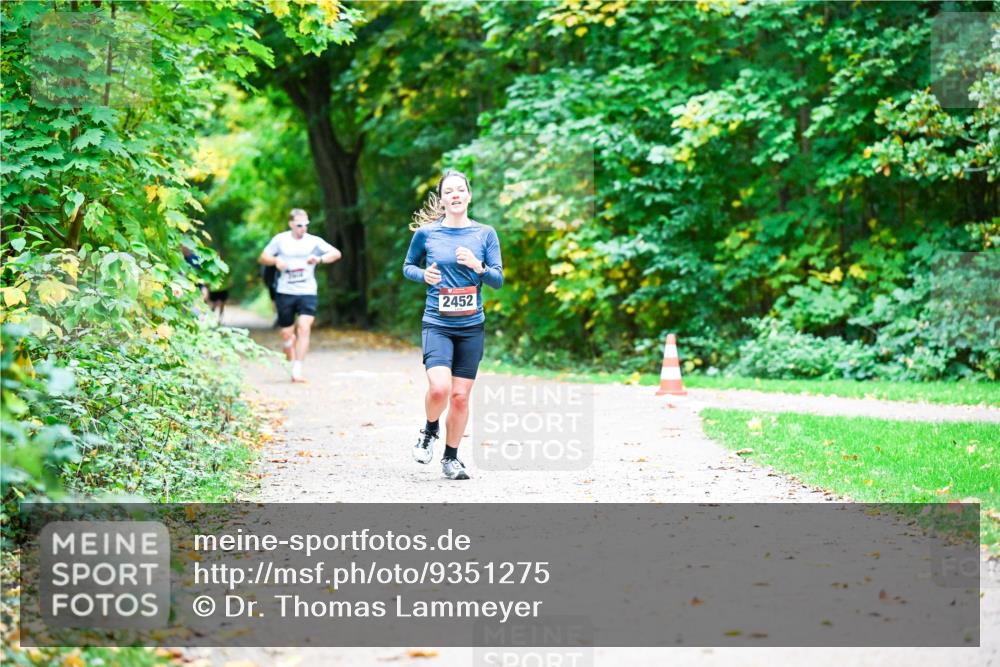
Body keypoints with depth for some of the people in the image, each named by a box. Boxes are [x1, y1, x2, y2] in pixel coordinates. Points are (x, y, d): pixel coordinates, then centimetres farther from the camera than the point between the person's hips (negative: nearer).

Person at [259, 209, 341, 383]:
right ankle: (292, 365, 27)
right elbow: (263, 258, 12)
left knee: (304, 328, -18)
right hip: (285, 293, 1)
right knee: (286, 333, 6)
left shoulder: (314, 241, 3)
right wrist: (276, 261, -10)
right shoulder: (280, 240, 5)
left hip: (307, 293, -1)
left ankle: (297, 371, -18)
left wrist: (320, 259, -21)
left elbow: (336, 253, -3)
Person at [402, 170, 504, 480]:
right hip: (437, 324, -2)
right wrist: (424, 275, -8)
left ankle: (451, 458, 21)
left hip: (471, 326, 2)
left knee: (460, 396, 3)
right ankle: (429, 431, 11)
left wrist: (478, 267, -17)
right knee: (439, 388, -21)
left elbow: (498, 280, 3)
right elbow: (408, 267, 14)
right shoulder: (426, 232, 0)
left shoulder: (485, 234, 3)